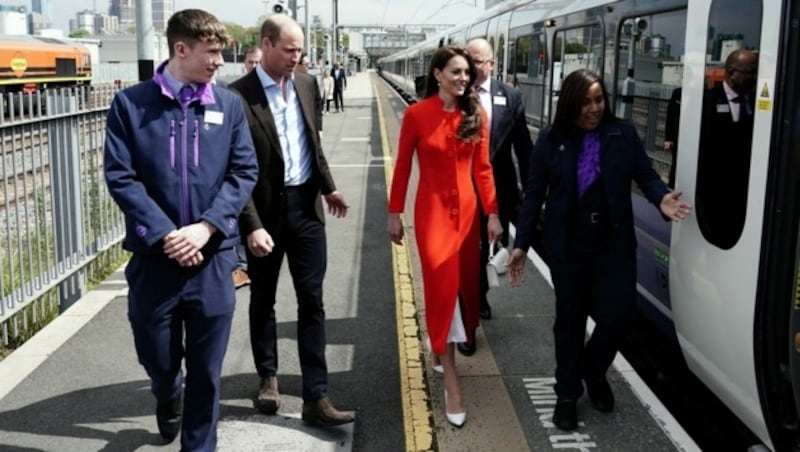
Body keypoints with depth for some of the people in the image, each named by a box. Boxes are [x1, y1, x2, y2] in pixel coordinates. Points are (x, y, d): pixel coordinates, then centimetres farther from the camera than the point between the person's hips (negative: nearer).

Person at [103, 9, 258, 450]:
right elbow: (120, 177, -7)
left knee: (206, 371, 8)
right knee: (157, 359, 13)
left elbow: (244, 173, 0)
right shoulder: (130, 103, -3)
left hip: (213, 256, 1)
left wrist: (205, 227, -13)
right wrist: (164, 234, -15)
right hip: (154, 257, -1)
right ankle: (167, 397, 49)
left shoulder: (229, 104, 3)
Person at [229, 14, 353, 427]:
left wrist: (327, 187, 21)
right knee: (262, 300, 13)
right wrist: (252, 225, -20)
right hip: (264, 210, -4)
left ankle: (316, 397, 6)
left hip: (305, 205, 4)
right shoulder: (239, 95, -13)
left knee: (311, 301, 2)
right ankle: (268, 377, 34)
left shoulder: (307, 85, 5)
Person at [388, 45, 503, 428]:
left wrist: (492, 213, 3)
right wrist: (394, 213, -1)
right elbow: (402, 167, -3)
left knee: (463, 283, 12)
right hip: (432, 210, -4)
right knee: (442, 287, -5)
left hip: (467, 209, 4)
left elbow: (483, 168, 5)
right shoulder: (417, 114, -8)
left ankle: (442, 346, 39)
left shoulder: (476, 115, 1)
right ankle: (451, 384, 0)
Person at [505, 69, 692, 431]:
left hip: (614, 245, 1)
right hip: (568, 246, -1)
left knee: (615, 315, 3)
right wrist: (521, 243, -5)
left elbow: (645, 175, 0)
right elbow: (534, 194, -2)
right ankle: (567, 394, 29)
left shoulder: (623, 134, -3)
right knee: (570, 318, 10)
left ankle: (594, 371, 36)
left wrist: (661, 198, -23)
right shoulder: (551, 140, -4)